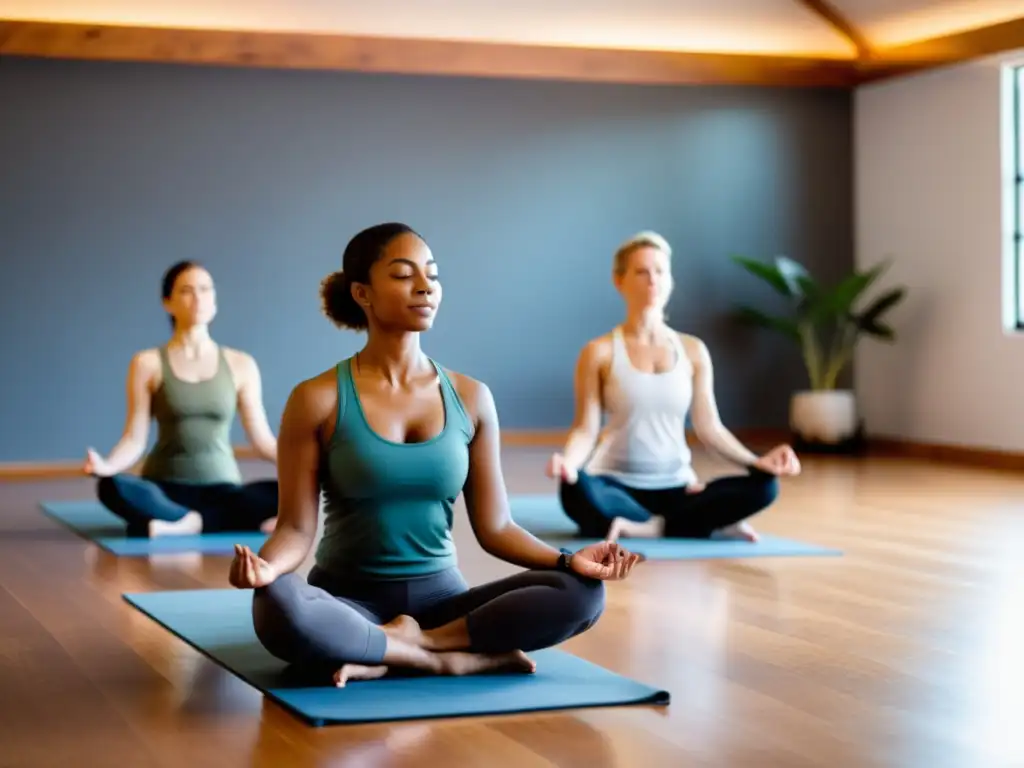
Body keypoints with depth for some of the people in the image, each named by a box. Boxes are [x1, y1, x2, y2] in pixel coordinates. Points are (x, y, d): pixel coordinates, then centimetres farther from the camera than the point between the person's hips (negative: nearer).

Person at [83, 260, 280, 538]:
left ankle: (177, 525, -26)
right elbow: (135, 439, -1)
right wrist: (106, 465, -22)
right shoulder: (148, 363, 3)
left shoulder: (241, 365, 7)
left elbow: (262, 439, 5)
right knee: (112, 487, -35)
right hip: (166, 490, -1)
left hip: (222, 490, 1)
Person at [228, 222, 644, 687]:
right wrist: (266, 565, -30)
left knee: (581, 593, -21)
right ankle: (465, 658, -23)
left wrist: (569, 560, -13)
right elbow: (296, 527, -7)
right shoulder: (318, 400, -5)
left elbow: (494, 527, 4)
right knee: (278, 609, -38)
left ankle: (398, 648, -19)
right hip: (349, 603, -3)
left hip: (440, 599, 3)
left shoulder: (471, 398, 4)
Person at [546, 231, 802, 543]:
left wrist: (756, 461, -8)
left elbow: (708, 426, 7)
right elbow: (585, 428, -5)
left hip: (675, 487, 3)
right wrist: (567, 461, -27)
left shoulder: (693, 350, 8)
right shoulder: (600, 352, -1)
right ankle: (707, 525, -23)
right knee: (576, 493, -40)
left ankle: (644, 528, -20)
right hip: (617, 484, -3)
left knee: (763, 486, -22)